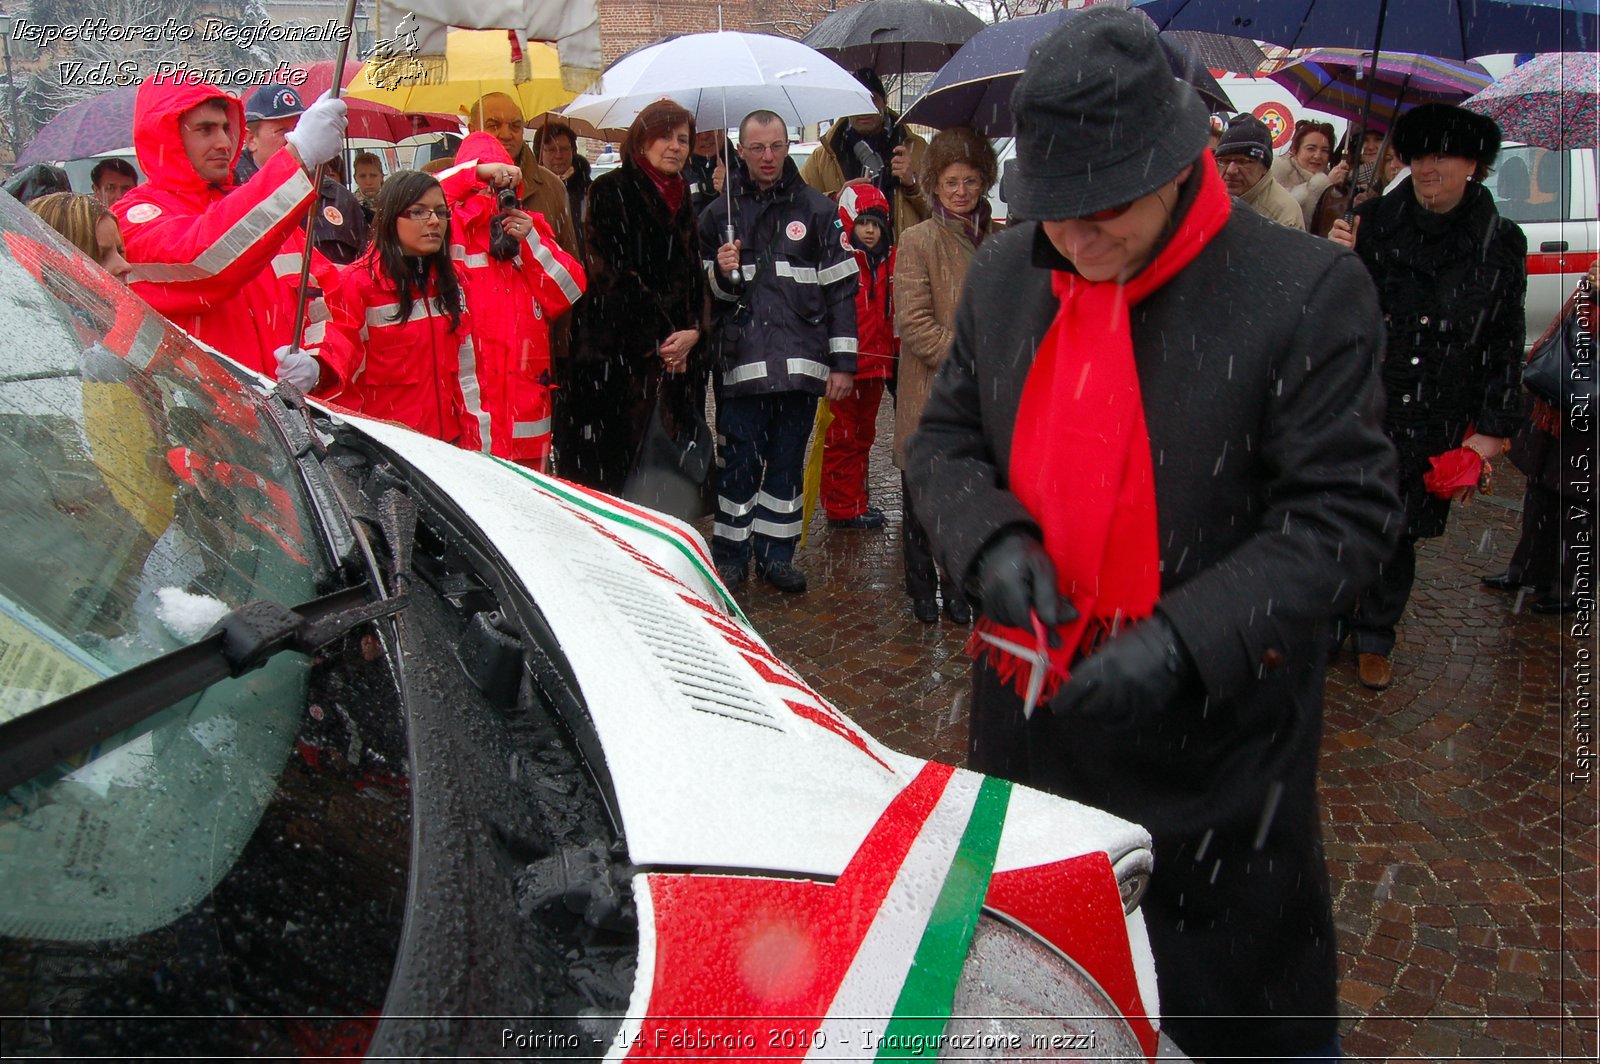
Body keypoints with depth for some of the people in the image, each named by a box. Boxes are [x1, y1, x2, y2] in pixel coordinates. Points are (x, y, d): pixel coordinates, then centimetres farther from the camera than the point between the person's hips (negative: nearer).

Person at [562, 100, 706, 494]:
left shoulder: (684, 200, 18)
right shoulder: (611, 192, -2)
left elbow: (695, 277, 16)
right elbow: (614, 276, -10)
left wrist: (694, 331, -3)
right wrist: (659, 340, -11)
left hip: (680, 356, 6)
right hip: (620, 354, -6)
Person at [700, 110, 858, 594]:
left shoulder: (818, 209, 7)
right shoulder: (719, 213, 9)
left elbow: (840, 289, 6)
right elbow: (706, 294, 13)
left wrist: (842, 362, 1)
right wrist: (721, 273, -11)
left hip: (800, 362, 1)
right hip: (740, 363, 0)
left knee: (788, 464, 9)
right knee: (739, 464, 1)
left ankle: (777, 555, 21)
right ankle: (730, 557, 14)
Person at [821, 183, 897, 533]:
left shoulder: (889, 261, 12)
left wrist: (895, 353, 13)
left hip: (876, 363, 7)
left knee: (863, 435, 16)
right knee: (842, 437, 1)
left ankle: (857, 502, 27)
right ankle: (841, 509, 8)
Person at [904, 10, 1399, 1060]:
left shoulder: (1307, 291, -15)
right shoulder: (1003, 274, 1)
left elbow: (1344, 514, -15)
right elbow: (945, 439, 8)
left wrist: (1186, 641, -25)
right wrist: (994, 541, -13)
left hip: (1215, 732, -4)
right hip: (1032, 710, 5)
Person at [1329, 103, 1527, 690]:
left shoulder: (1501, 245, 3)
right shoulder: (1372, 221, -1)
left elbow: (1505, 346, 8)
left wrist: (1493, 428, 4)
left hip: (1434, 424, 1)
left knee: (1398, 535, 12)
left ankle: (1373, 641, 30)